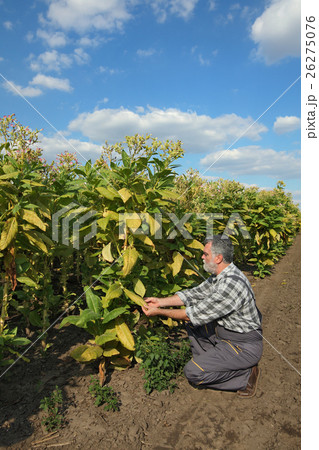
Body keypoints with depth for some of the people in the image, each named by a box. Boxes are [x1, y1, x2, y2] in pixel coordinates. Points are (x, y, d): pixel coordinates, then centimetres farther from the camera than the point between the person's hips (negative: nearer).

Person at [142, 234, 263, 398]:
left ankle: (245, 375, 0)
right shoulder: (220, 276, 0)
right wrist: (160, 301, 1)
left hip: (244, 347, -9)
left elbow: (196, 314, -25)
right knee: (192, 324, 12)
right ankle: (209, 361, 13)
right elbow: (194, 294, 8)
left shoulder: (232, 284, -31)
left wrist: (159, 312, -15)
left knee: (193, 372, -14)